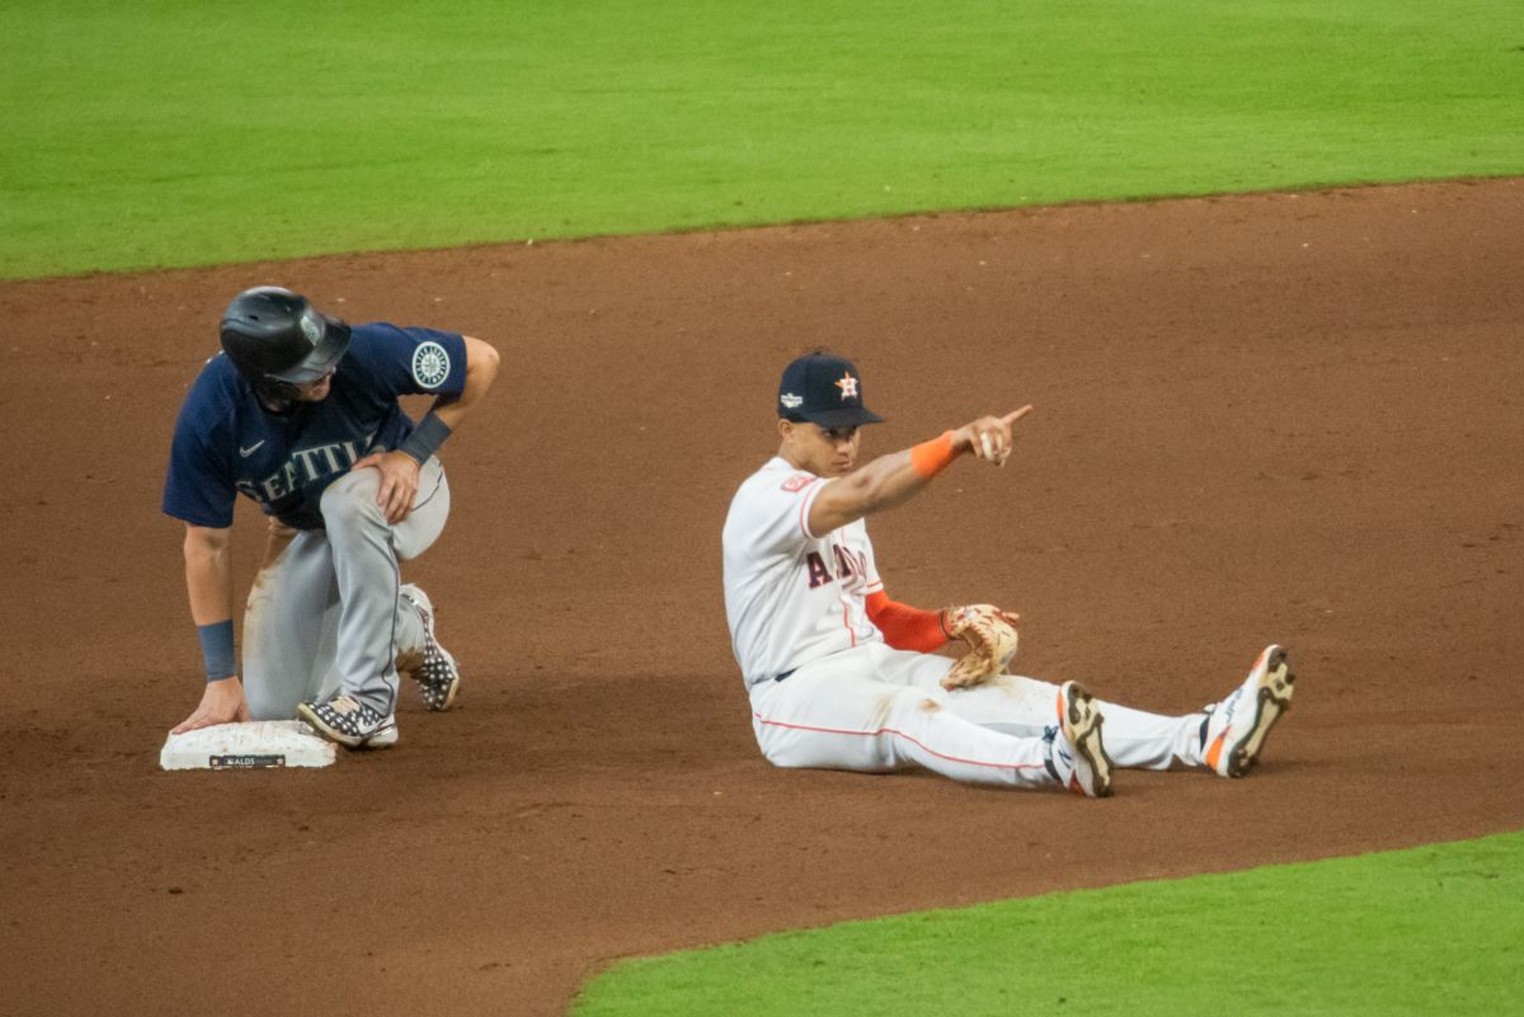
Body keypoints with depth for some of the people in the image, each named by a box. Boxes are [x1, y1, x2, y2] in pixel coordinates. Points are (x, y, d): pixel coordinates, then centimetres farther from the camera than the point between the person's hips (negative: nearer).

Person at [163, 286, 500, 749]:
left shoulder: (363, 354, -33)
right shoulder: (208, 418, -29)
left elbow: (481, 360, -17)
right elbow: (208, 544, -18)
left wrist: (413, 453, -26)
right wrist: (221, 678, -18)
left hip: (403, 491, -3)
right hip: (305, 532, 3)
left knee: (349, 496, -40)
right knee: (271, 707, -6)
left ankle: (369, 699, -31)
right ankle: (403, 628, 21)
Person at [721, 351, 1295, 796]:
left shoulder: (835, 504, 19)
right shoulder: (765, 501, -13)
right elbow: (865, 492, -32)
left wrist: (947, 625, -1)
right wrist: (958, 442, -44)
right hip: (799, 698, -9)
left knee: (1011, 695, -12)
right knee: (909, 710, -38)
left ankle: (1203, 741, -29)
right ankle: (1051, 761, -68)